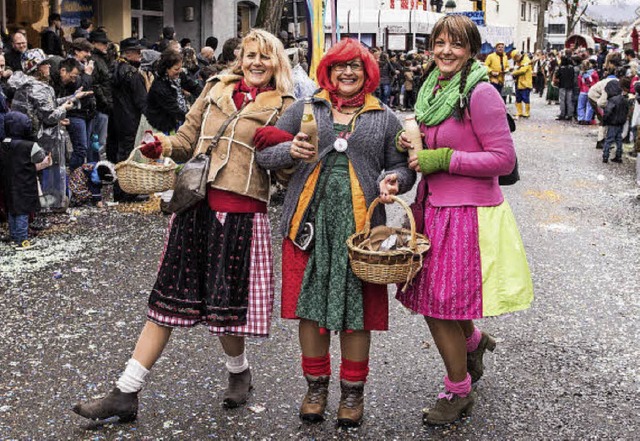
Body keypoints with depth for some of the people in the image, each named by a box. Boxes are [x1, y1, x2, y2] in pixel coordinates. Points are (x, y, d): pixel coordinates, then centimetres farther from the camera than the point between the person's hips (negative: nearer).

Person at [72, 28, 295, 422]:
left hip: (243, 215, -3)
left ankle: (239, 372, 34)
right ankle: (126, 394, 10)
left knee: (225, 307, 3)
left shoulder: (283, 108, 4)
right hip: (196, 205, 3)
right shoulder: (216, 89, 13)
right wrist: (167, 145, -3)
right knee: (168, 300, 5)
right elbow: (186, 142, 17)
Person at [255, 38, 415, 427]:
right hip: (310, 221, 1)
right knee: (311, 305, 5)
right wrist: (290, 151, -14)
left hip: (359, 224, 0)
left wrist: (393, 180, -9)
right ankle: (316, 386, 23)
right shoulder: (304, 110, 10)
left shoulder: (385, 118, 12)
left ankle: (353, 391, 20)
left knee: (356, 308, 3)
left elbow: (402, 167, 14)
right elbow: (263, 154, 7)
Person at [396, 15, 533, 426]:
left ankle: (459, 393, 21)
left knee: (441, 306, 0)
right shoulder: (433, 90, 10)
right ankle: (474, 340, 44)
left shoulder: (481, 93, -14)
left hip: (468, 214, -7)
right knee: (432, 298, 13)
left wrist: (442, 158, -18)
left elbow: (503, 159, -17)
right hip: (435, 208, 7)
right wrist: (412, 145, 0)